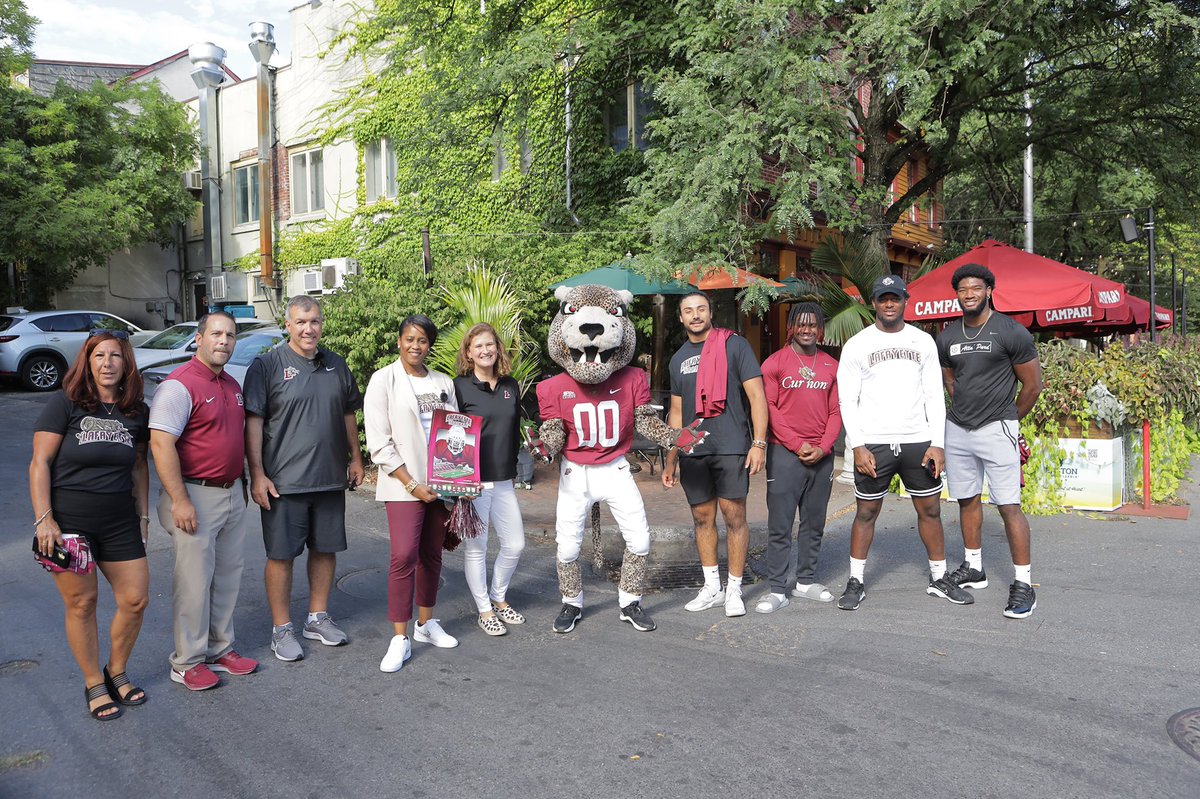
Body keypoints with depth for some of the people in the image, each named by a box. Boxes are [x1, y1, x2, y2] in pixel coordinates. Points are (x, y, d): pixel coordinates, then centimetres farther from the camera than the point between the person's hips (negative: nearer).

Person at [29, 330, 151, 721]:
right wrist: (44, 518, -13)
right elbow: (40, 462, -7)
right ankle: (94, 685, 22)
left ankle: (117, 673, 27)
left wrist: (143, 516, 11)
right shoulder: (66, 403, -7)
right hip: (69, 521, -4)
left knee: (136, 600, 3)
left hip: (120, 521, 4)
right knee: (81, 603, 5)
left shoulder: (137, 412, 5)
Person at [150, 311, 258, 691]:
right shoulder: (180, 385, -14)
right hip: (196, 496, -8)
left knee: (228, 575, 14)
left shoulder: (232, 385, 12)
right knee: (195, 581, 0)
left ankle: (219, 648, 27)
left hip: (232, 494, 8)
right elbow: (160, 444, -21)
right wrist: (179, 500, -23)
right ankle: (187, 661, 14)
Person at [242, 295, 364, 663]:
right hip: (283, 480, -5)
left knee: (326, 549, 13)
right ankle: (281, 629, 16)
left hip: (331, 478, 5)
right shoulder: (267, 365, -6)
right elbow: (253, 422, -9)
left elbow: (348, 415, 18)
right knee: (281, 554, 3)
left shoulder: (336, 365, 10)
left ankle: (318, 618, 28)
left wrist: (356, 459, 16)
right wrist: (257, 474, -14)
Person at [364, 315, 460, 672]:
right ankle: (400, 639, -4)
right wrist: (412, 484, -13)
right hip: (403, 484, -4)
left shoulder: (443, 383, 10)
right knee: (404, 556, -13)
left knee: (432, 554, 12)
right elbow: (379, 443, -7)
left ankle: (426, 623, 27)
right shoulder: (384, 380, -2)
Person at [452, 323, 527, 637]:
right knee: (476, 548, 3)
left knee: (515, 544, 10)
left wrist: (512, 466, 13)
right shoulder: (460, 387, -7)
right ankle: (485, 611, 19)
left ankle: (499, 599, 31)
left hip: (503, 481, 6)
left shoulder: (511, 386, 9)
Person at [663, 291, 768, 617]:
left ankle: (734, 590, 10)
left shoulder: (734, 345, 0)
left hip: (730, 448, -5)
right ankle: (712, 588, 19)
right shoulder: (679, 358, 15)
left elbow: (757, 395, -4)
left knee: (734, 517, -2)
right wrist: (669, 461, 16)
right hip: (692, 452, 5)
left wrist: (758, 443, -13)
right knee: (702, 517, 9)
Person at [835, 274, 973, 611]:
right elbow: (847, 400, -2)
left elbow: (934, 395, 6)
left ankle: (939, 579, 23)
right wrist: (858, 446, -11)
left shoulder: (923, 341, 7)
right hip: (873, 444, -2)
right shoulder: (857, 344, 0)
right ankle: (856, 583, 14)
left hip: (918, 441, 3)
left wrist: (937, 443, -3)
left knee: (930, 509, 9)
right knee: (867, 512, 4)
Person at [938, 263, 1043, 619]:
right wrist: (965, 411, 16)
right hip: (957, 429, 6)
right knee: (967, 500, 15)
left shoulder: (1011, 332, -9)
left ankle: (1023, 584, 0)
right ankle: (973, 568, 29)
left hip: (996, 430, -6)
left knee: (1009, 506, -7)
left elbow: (1033, 385, -2)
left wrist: (1009, 419, 8)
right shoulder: (947, 337, 7)